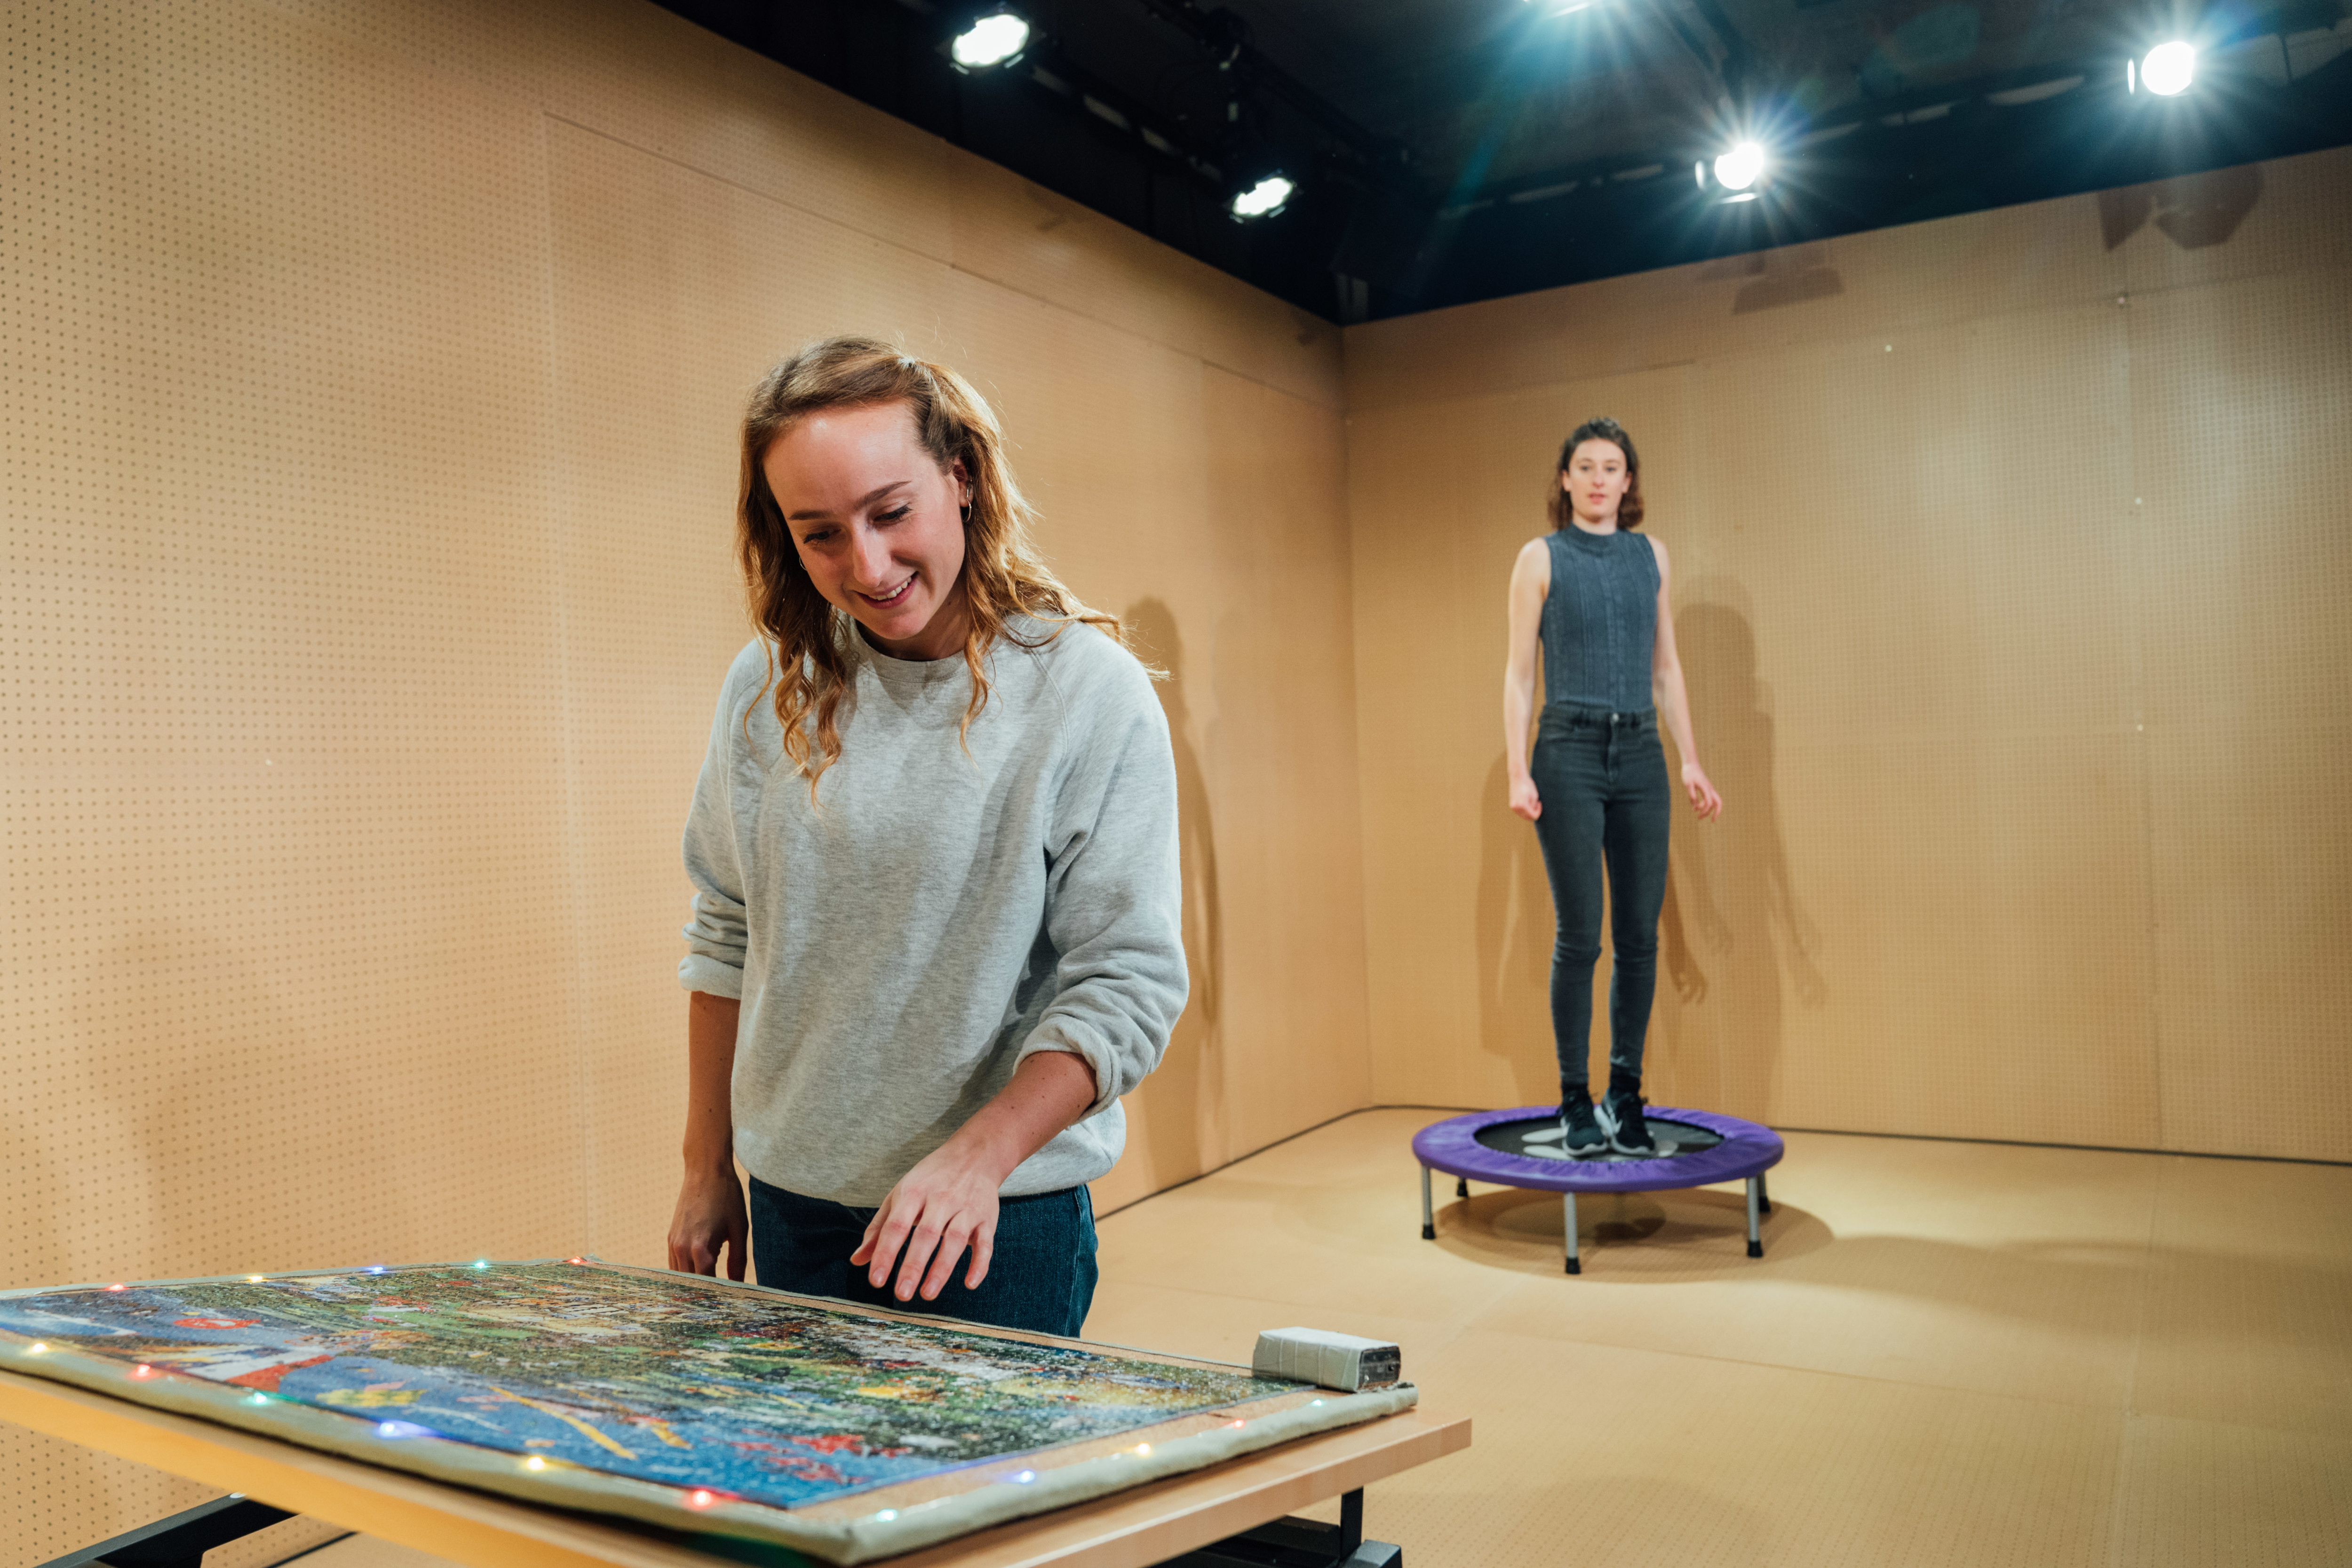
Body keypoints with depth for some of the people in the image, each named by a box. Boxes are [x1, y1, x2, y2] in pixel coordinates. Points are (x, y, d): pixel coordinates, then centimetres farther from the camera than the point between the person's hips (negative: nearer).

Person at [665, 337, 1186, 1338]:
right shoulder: (771, 687, -1)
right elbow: (727, 935, 8)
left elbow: (1128, 981, -14)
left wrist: (978, 1155, -25)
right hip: (792, 1208, 4)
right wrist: (707, 1169, 11)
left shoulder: (1092, 692, -13)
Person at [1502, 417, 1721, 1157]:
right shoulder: (1541, 557, 3)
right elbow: (1519, 672, -1)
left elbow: (1666, 668, 15)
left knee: (1640, 936, 4)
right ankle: (1576, 1103, 8)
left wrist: (1691, 760, 9)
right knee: (1580, 937, -3)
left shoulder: (1651, 556, 13)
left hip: (1640, 758, 4)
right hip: (1569, 754, -4)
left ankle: (1625, 1097, 16)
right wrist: (1517, 771, -9)